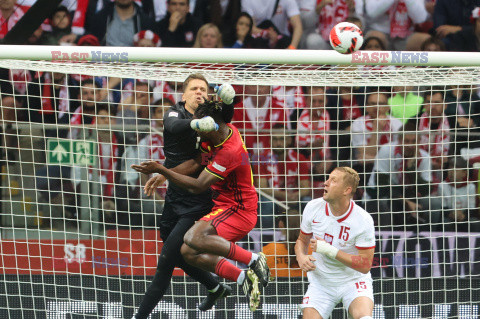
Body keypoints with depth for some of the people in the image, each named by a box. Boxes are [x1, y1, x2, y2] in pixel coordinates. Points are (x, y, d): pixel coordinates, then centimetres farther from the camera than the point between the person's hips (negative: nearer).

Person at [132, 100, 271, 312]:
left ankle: (254, 260, -21)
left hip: (239, 210, -10)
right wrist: (162, 174, 2)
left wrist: (161, 170, -21)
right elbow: (197, 161, 10)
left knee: (192, 238, -30)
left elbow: (198, 186, -24)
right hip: (224, 207, 10)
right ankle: (243, 278, 1)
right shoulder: (225, 132, 1)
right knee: (189, 253, 0)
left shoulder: (230, 151, -26)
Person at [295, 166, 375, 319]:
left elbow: (365, 265, -19)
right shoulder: (313, 208, -6)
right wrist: (301, 258, -13)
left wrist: (330, 250, -25)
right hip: (320, 282, 3)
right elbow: (302, 240, 11)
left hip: (354, 281, -3)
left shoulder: (363, 220, -18)